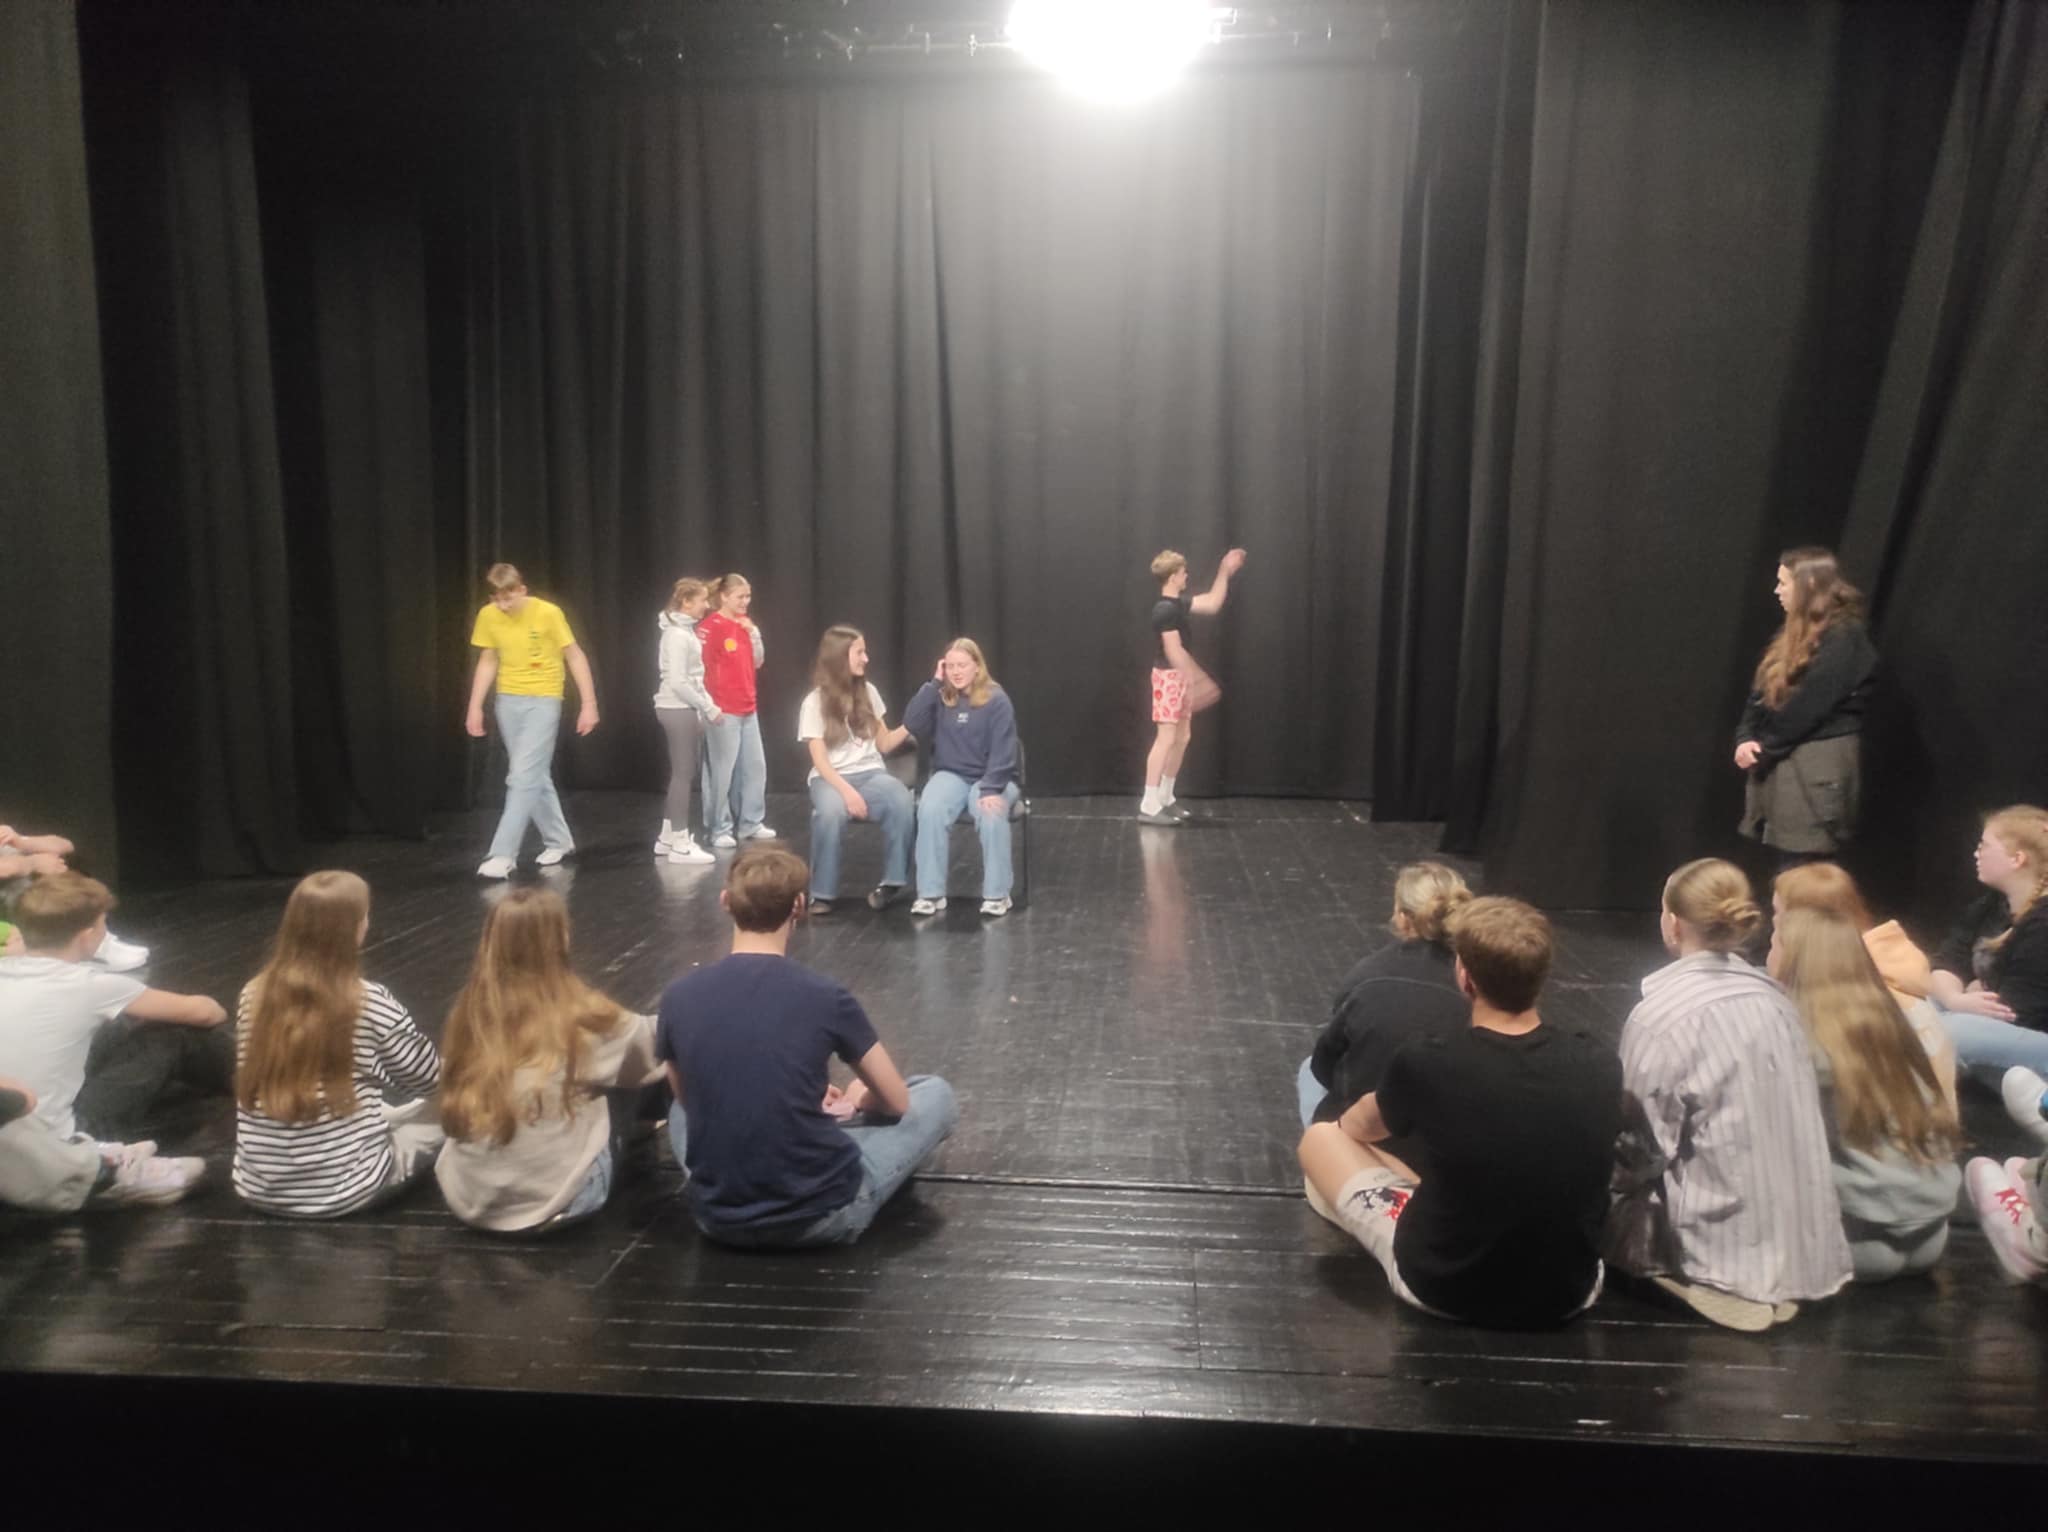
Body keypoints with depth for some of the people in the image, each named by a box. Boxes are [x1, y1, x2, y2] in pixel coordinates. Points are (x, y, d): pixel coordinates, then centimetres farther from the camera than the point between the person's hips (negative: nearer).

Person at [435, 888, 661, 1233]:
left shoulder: (469, 1013, -3)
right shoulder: (579, 1016, -14)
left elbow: (455, 1114, 9)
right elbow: (655, 1043, 2)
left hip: (468, 1200, 4)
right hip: (556, 1201, -4)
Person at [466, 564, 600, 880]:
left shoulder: (548, 613, -14)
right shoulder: (487, 616, -1)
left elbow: (575, 656, -9)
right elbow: (487, 662, 9)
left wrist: (589, 703, -11)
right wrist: (475, 707, 6)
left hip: (543, 701, -5)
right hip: (508, 702, 5)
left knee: (523, 777, -12)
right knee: (535, 777, 12)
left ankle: (503, 856, -12)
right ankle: (559, 840, 28)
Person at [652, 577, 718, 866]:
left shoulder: (685, 630, 13)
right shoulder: (677, 634, -16)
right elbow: (677, 682, -22)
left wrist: (707, 706, 11)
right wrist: (709, 708, -17)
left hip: (685, 708, 10)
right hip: (677, 709, -10)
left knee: (683, 772, 14)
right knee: (684, 773, -5)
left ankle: (668, 837, 22)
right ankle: (680, 844, 0)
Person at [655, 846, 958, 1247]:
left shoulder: (678, 997, -5)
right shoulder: (824, 996, -14)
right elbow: (895, 1102, 0)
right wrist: (857, 1102, 24)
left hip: (716, 1217, 4)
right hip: (820, 1214, -4)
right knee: (937, 1094, 15)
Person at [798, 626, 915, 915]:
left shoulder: (868, 691, 10)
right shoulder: (815, 701, -2)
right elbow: (820, 760, -8)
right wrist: (846, 790, -24)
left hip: (870, 773, 3)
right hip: (831, 777, -3)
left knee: (903, 803, -32)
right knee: (829, 812, -39)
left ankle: (891, 881, -19)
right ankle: (822, 894, -24)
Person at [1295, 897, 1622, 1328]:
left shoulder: (1424, 1062, -22)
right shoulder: (1600, 1064, -12)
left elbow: (1359, 1128, 3)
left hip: (1441, 1286, -4)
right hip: (1569, 1293, 4)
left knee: (1321, 1136, 13)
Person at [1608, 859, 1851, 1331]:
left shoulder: (1659, 1015, -17)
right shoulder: (1775, 1000, 1)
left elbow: (1643, 1143, -14)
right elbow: (1794, 1119, 9)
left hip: (1725, 1237, -7)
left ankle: (1706, 1281, -3)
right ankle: (1778, 1279, 11)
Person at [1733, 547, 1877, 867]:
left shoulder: (1844, 639, -12)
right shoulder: (1793, 633, 16)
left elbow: (1807, 708, -17)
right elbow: (1761, 693, 12)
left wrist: (1765, 748, -8)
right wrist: (1745, 739, -4)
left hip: (1817, 770, -9)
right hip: (1782, 766, 9)